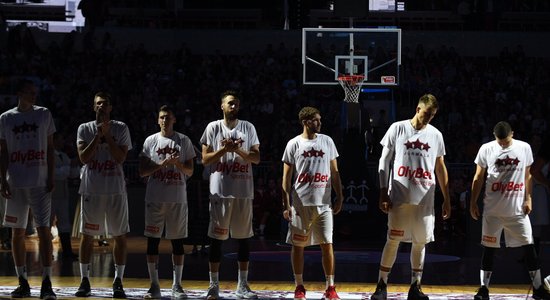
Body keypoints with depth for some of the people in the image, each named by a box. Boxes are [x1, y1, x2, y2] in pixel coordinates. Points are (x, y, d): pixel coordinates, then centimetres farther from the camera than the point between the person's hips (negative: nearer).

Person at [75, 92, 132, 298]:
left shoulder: (121, 129, 3)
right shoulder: (84, 129, 5)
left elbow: (121, 158, -7)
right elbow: (84, 157, -6)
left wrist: (107, 135, -11)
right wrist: (98, 135, -11)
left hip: (116, 189, 0)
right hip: (91, 188, 0)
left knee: (120, 235, 0)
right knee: (87, 235, 2)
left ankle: (118, 281, 7)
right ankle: (84, 281, 9)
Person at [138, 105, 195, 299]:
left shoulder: (184, 141, 6)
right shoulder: (150, 141, 5)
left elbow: (190, 172, 6)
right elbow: (142, 171, 0)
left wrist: (178, 163, -14)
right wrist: (163, 164, -13)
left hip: (178, 198, 0)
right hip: (155, 197, 0)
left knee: (177, 241, 2)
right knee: (153, 240, -1)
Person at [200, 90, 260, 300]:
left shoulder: (248, 128, 7)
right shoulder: (213, 127, 3)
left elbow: (256, 158, 1)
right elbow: (205, 159, 1)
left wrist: (237, 149, -14)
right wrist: (223, 149, -14)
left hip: (244, 190, 2)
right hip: (220, 190, -2)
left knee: (244, 237, 5)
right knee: (217, 237, -1)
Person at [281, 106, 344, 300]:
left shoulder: (327, 141, 8)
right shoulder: (294, 144, 0)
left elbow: (334, 172, 12)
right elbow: (286, 177, 0)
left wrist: (339, 197, 5)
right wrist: (286, 205, -7)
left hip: (323, 203, 2)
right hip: (300, 203, -2)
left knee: (327, 244, -2)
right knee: (297, 244, 4)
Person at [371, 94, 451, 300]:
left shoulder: (435, 135, 9)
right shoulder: (398, 129, 0)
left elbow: (440, 168, 15)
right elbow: (384, 162, 1)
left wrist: (446, 199, 12)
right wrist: (383, 193, -6)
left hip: (425, 198, 3)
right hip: (399, 196, -3)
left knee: (420, 242, 4)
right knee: (393, 239, -5)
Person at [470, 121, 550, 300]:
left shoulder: (524, 148, 0)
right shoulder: (486, 149, -3)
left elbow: (527, 176, 9)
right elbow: (479, 178, 4)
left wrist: (528, 199, 1)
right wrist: (473, 203, 3)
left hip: (518, 209, 1)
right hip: (493, 209, -1)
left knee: (529, 247, 2)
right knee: (489, 248, 2)